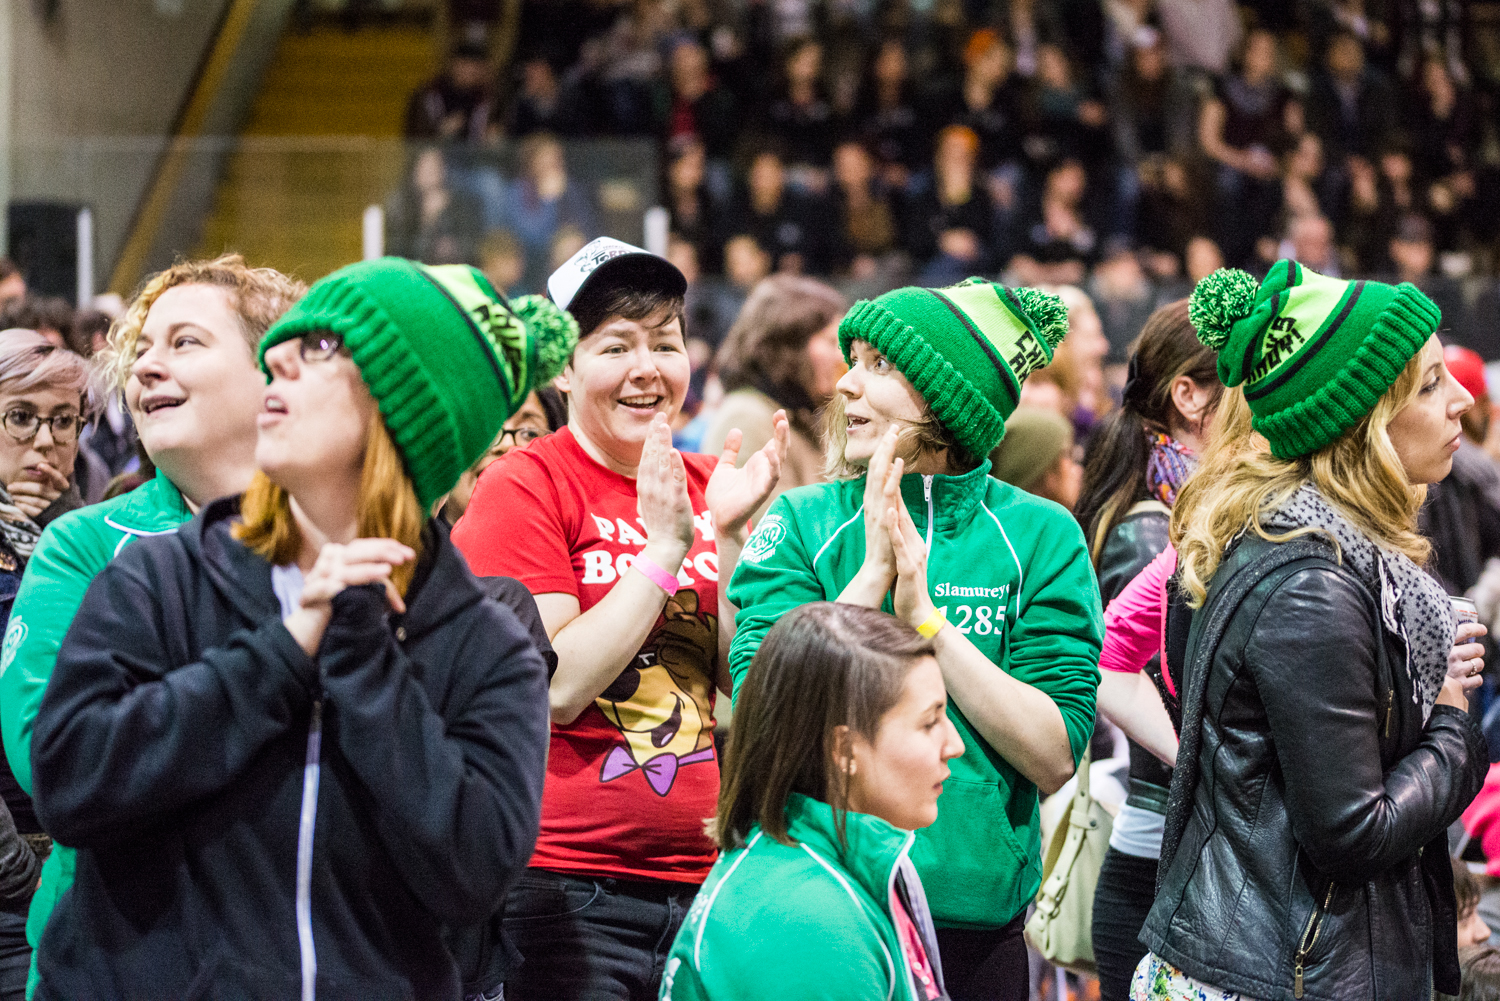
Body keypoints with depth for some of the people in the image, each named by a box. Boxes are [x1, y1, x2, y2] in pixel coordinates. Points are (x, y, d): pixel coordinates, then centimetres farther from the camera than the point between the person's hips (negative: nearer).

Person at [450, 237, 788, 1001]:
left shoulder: (709, 487, 11)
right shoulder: (524, 487, -4)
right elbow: (556, 688, -14)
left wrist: (729, 537, -6)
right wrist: (664, 546, -14)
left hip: (705, 881, 5)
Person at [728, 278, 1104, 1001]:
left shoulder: (1041, 536, -1)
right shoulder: (800, 523, 1)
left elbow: (1054, 759, -9)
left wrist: (925, 616, -15)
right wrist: (873, 573, -15)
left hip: (978, 923, 0)